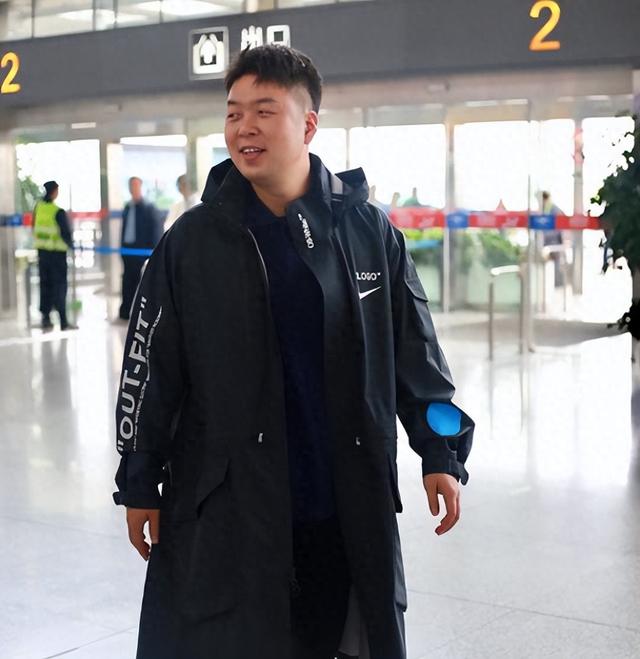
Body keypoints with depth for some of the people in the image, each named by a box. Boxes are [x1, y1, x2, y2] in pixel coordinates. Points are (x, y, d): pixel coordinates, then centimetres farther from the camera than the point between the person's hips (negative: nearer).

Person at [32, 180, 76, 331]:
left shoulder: (38, 207, 2)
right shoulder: (58, 212, -17)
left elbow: (35, 228, 10)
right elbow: (65, 233, -13)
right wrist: (71, 245, 6)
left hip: (42, 251, 5)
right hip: (57, 252, -5)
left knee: (45, 285, 12)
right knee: (59, 286, 1)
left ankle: (46, 319, 11)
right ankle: (63, 321, 3)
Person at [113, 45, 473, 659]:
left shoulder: (369, 232, 0)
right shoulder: (192, 241, -3)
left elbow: (415, 354, 6)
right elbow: (149, 371, 2)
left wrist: (441, 453, 1)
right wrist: (139, 484, 3)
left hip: (352, 505, 1)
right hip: (223, 507, -1)